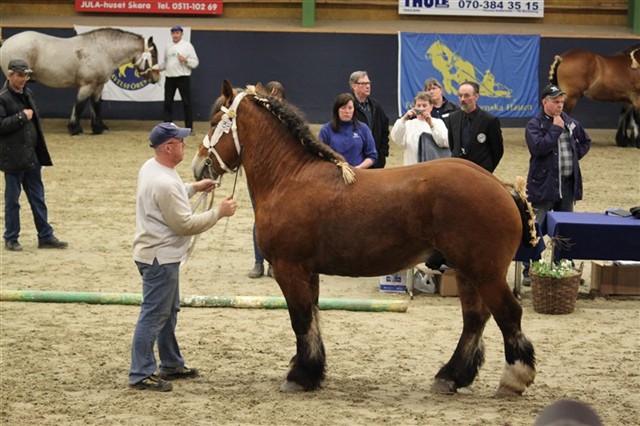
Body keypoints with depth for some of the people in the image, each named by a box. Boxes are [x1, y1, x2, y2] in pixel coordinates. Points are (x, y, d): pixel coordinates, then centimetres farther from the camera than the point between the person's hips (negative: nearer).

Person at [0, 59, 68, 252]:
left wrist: (40, 152, 17)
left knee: (38, 198, 11)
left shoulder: (28, 93, 12)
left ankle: (45, 237, 16)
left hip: (32, 156, 7)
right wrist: (22, 117, -18)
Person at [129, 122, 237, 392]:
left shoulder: (151, 167, 5)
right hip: (160, 258, -11)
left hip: (159, 255, 11)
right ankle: (140, 375, -1)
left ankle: (171, 365, 32)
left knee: (169, 312, 21)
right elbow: (185, 224, -22)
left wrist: (194, 188, 20)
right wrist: (219, 213, -15)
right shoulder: (164, 183, -28)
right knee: (154, 316, -5)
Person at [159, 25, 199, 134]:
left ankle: (189, 128, 1)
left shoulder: (187, 45, -2)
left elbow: (195, 63, -5)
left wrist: (185, 60, -22)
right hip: (169, 78, 5)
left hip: (183, 77, -5)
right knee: (168, 102, 6)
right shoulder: (168, 47, 14)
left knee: (186, 103, -2)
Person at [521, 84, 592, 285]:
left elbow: (585, 141, 26)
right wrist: (556, 128, -16)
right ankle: (528, 272, -2)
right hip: (544, 185, -6)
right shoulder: (534, 125, -7)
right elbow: (539, 147, -23)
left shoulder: (571, 123, 11)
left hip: (567, 185, 6)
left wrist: (576, 155, 10)